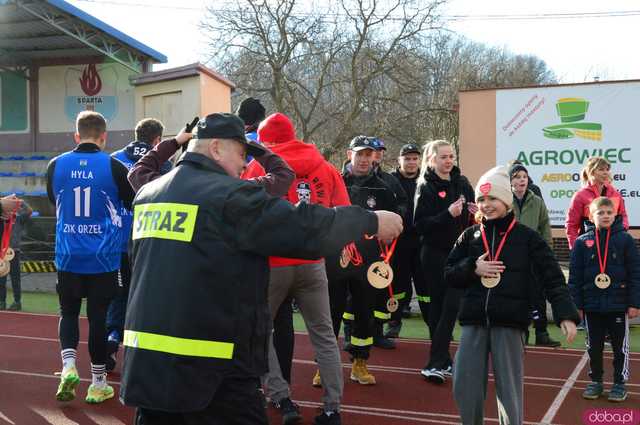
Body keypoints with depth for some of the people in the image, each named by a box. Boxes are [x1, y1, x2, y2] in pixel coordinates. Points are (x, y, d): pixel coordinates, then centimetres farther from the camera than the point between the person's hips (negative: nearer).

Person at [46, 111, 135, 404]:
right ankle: (98, 383, 17)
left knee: (68, 312, 18)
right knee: (98, 316, 8)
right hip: (103, 257, -1)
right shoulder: (113, 166, -10)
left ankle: (68, 365, -2)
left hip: (67, 256, 2)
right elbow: (135, 204, 3)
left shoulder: (56, 165, -2)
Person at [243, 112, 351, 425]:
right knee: (324, 336, 11)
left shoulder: (259, 165, -3)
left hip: (273, 263, -3)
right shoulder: (326, 168, 7)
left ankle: (282, 400, 7)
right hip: (313, 263, 3)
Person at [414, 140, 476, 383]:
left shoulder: (462, 183, 10)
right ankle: (443, 361, 14)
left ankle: (437, 363, -3)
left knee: (451, 306, -5)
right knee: (437, 307, 2)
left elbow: (471, 216, 22)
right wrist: (448, 214, -24)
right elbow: (419, 225, -13)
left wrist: (476, 213, -2)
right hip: (435, 255, -4)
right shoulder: (425, 187, -5)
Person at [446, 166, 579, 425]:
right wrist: (473, 268, -9)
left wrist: (566, 314, -16)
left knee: (509, 388, 3)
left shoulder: (526, 237, 1)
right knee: (464, 387, 4)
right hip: (474, 320, 3)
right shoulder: (469, 236, 10)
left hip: (509, 321, -3)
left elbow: (552, 278, -5)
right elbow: (449, 273, 10)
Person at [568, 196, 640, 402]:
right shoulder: (582, 242, 0)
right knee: (594, 346, 11)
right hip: (591, 305, 1)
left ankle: (619, 383, 22)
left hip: (618, 305, -1)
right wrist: (576, 304, -1)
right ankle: (596, 381, 26)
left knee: (619, 346, 8)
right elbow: (575, 276, 2)